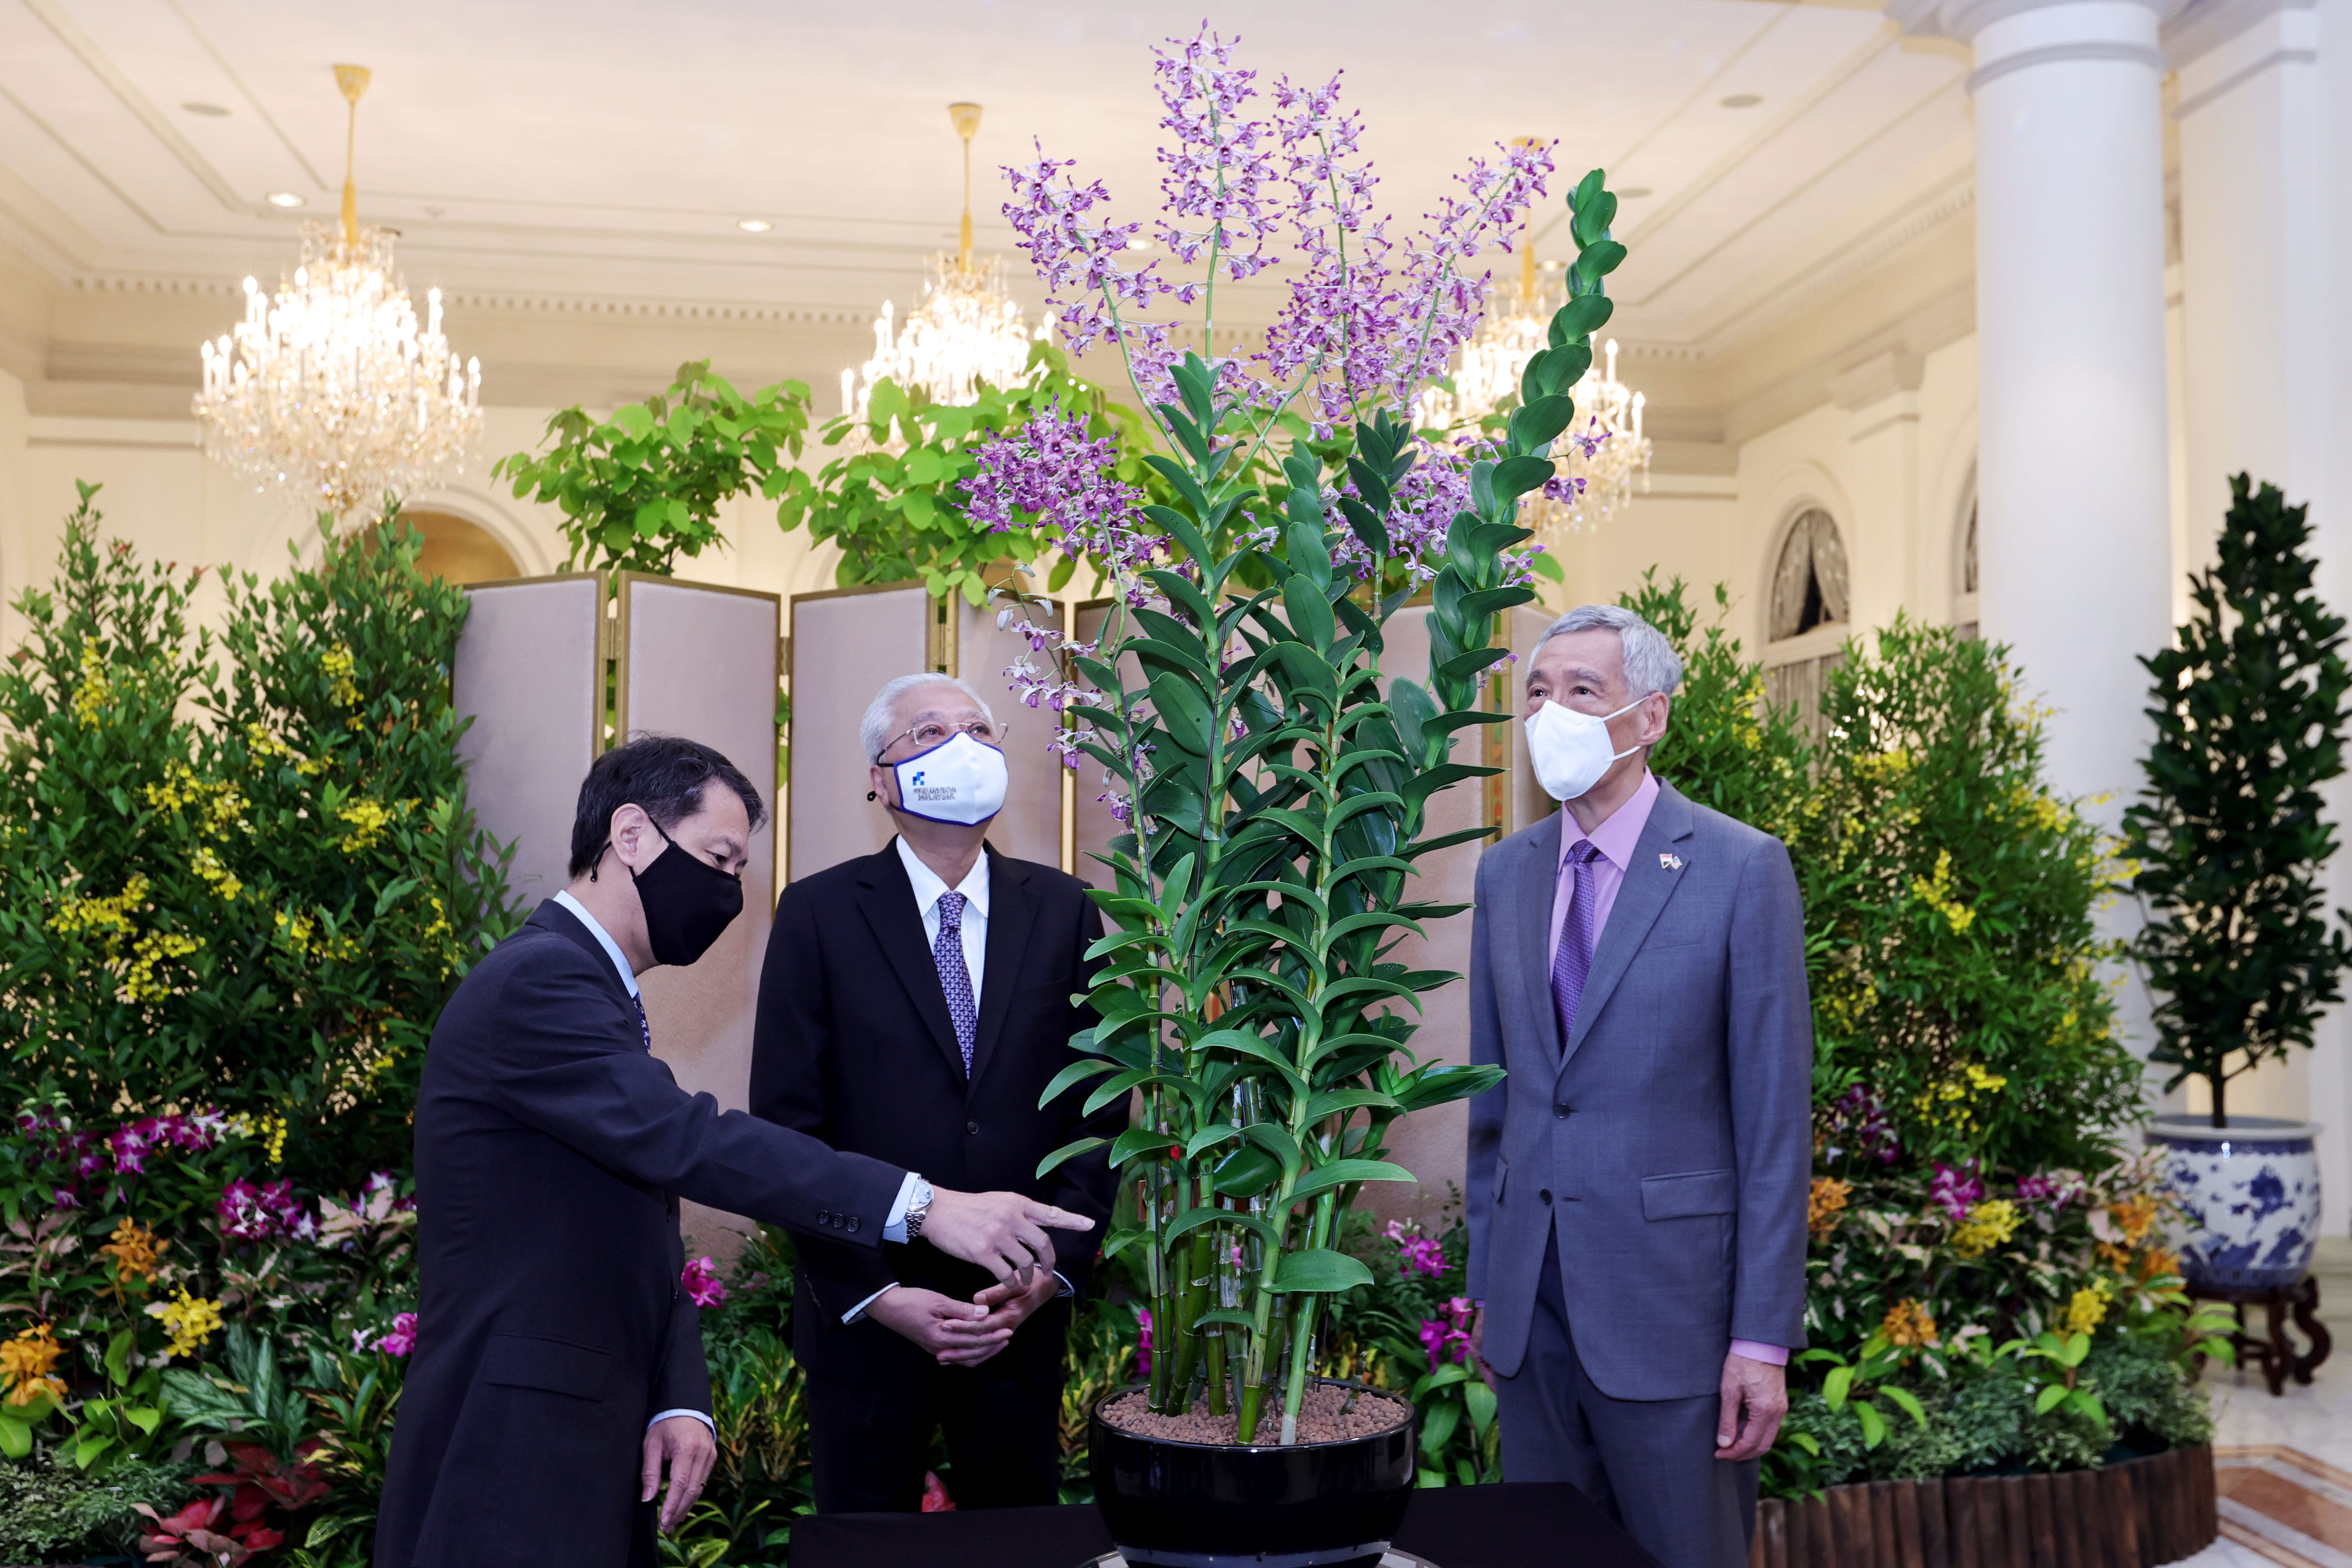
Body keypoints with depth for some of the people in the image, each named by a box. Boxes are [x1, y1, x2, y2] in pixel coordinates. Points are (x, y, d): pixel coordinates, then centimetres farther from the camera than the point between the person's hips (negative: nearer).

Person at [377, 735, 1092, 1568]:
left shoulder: (588, 987, 16)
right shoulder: (536, 982, -16)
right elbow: (687, 1141, -28)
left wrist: (679, 1401, 0)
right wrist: (924, 1208, -32)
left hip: (591, 1447, 9)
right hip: (514, 1466, -9)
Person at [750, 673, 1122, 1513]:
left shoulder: (1062, 909, 2)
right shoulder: (819, 912, -4)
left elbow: (1100, 1107, 3)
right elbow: (787, 1122, -7)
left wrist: (1055, 1270, -7)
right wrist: (875, 1294, -13)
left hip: (1024, 1313, 2)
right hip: (865, 1317, -1)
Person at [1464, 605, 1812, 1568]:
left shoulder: (1742, 869, -8)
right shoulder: (1506, 872, 8)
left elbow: (1776, 1115, -9)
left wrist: (1764, 1338, -11)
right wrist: (1486, 1280, 12)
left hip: (1669, 1294, -4)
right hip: (1532, 1299, 5)